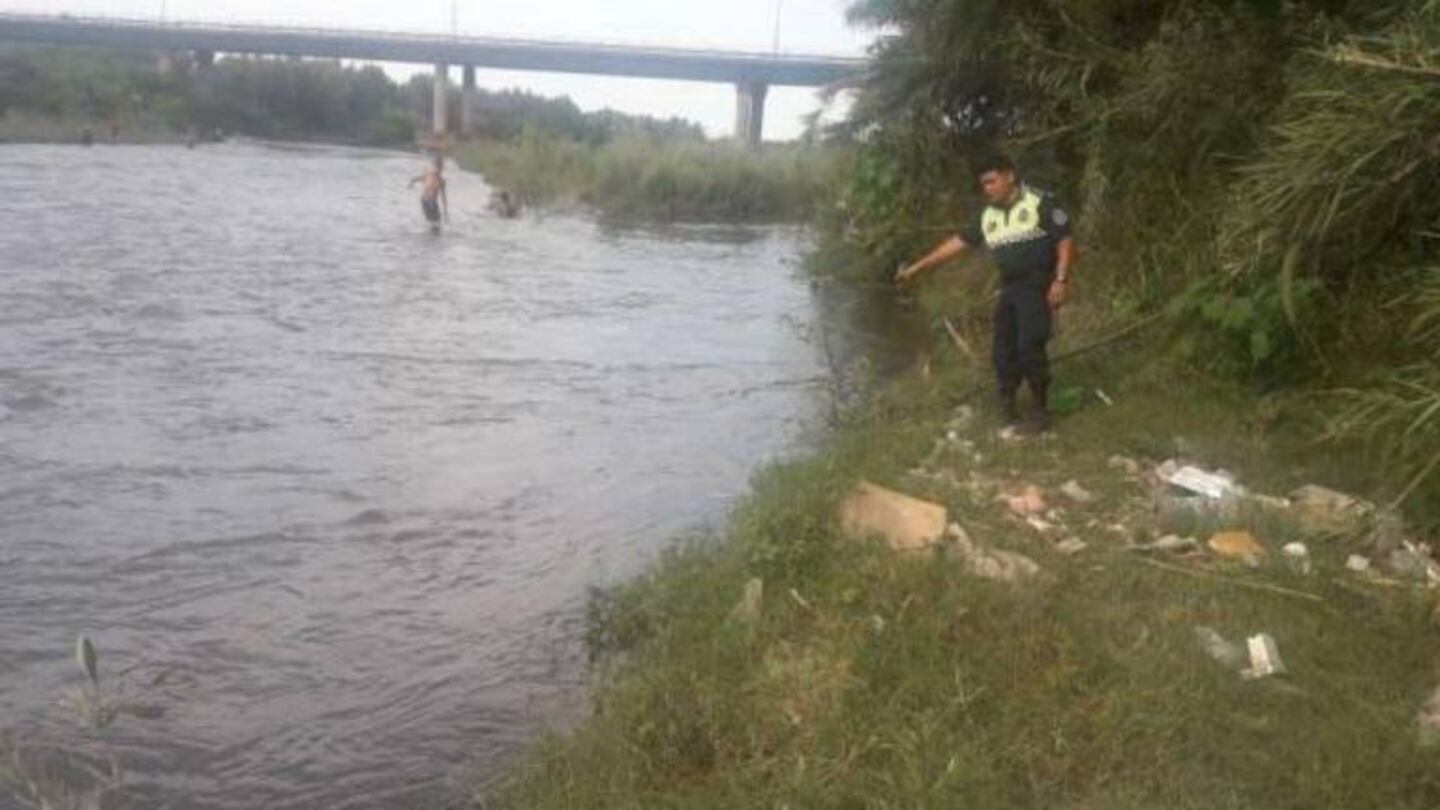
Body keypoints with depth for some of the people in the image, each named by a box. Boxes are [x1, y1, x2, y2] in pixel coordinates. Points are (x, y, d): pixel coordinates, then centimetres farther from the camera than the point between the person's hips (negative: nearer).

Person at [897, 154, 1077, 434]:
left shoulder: (1041, 204, -8)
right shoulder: (988, 217, 10)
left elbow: (1066, 242, -9)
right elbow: (956, 243, 9)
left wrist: (1061, 280, -19)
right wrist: (917, 267, 6)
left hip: (1038, 287, -7)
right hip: (1009, 289, 7)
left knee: (1030, 348, -12)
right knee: (1004, 350, 7)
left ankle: (1041, 412, 0)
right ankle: (1007, 405, 21)